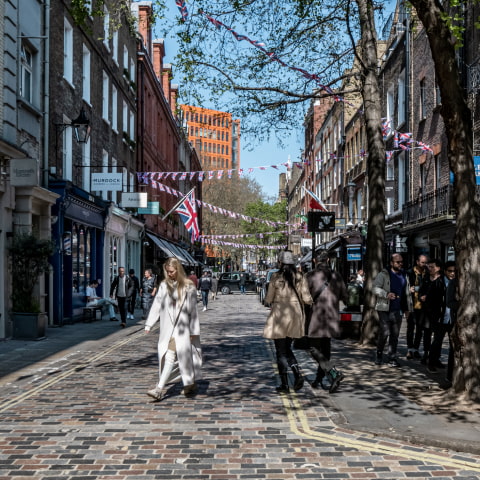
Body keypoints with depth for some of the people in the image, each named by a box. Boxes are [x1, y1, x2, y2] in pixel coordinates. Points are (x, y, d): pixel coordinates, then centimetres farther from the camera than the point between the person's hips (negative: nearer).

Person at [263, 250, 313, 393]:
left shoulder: (276, 277, -8)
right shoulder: (300, 277, 1)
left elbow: (269, 299, -4)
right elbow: (307, 299, -3)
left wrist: (272, 298, 18)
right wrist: (310, 301, 19)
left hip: (279, 316, -4)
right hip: (295, 317, 4)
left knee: (281, 351, 5)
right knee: (287, 349, 19)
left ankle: (284, 384, 6)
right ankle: (298, 374, -1)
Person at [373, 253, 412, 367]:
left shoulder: (404, 276, 15)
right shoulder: (383, 275, -3)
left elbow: (407, 293, 21)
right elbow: (375, 288, -11)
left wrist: (408, 308, 16)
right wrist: (386, 294, -25)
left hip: (398, 310, 5)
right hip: (385, 309, -5)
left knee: (395, 334, 6)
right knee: (384, 333, -8)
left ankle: (392, 358, 13)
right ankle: (379, 354, 13)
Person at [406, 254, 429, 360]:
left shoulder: (427, 273, 5)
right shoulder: (410, 272, -4)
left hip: (423, 304, 3)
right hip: (412, 304, -3)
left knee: (420, 327, 8)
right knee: (411, 327, 1)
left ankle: (416, 349, 17)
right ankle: (410, 349, 6)